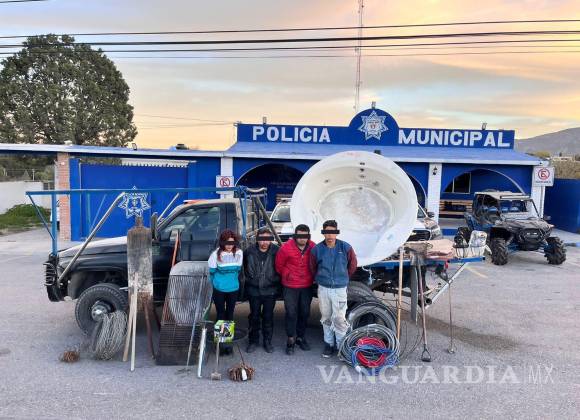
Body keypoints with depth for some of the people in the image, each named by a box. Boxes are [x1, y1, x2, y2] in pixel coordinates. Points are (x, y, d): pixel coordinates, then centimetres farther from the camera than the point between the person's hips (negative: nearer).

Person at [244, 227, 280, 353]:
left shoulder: (276, 251, -13)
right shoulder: (250, 251, -8)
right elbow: (245, 266, 12)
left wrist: (276, 280, 3)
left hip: (270, 290, -1)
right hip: (254, 290, 1)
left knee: (268, 316, 9)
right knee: (254, 316, 12)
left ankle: (267, 341, 25)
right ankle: (253, 341, 28)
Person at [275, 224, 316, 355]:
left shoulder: (313, 247, -7)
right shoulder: (286, 248, -15)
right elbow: (279, 265, -2)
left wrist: (311, 277, 9)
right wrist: (287, 275, 7)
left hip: (307, 286, 3)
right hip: (290, 287, -3)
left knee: (305, 313, 13)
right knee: (291, 313, 0)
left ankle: (301, 337, 29)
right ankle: (291, 340, 13)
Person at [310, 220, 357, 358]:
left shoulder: (345, 248, -8)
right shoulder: (317, 249, -6)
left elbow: (352, 265, 8)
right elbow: (313, 268, 10)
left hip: (340, 289, -2)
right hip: (323, 289, 2)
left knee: (339, 318, -4)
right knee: (326, 318, 12)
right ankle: (329, 344, 28)